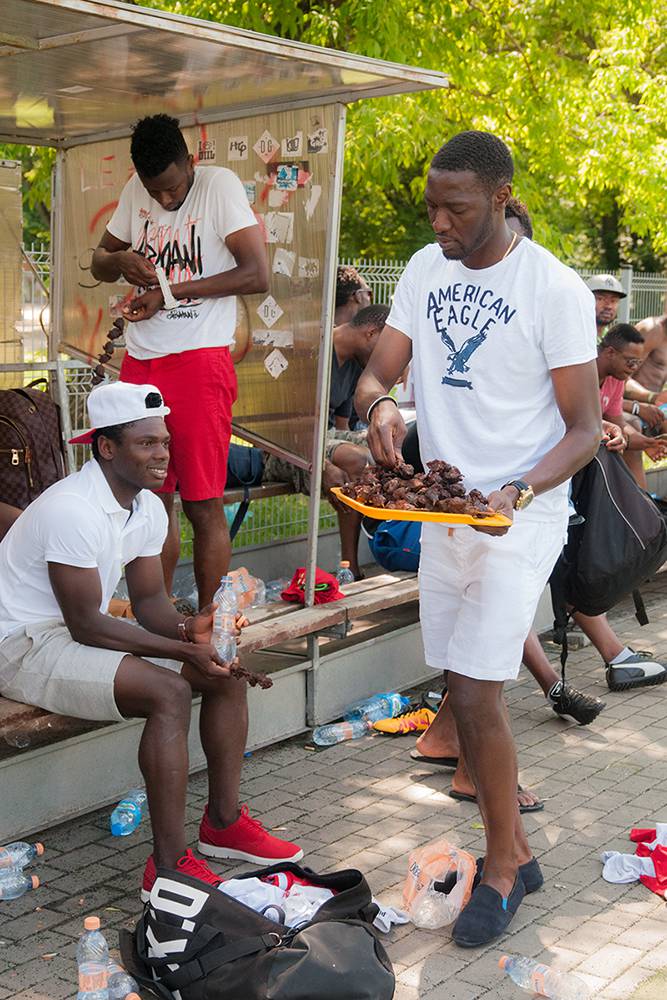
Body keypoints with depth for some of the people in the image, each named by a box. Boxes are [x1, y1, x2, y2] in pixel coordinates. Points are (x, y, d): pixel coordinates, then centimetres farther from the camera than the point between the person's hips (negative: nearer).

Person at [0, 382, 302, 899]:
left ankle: (224, 822, 9)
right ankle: (169, 865, -23)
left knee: (227, 673, -1)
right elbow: (85, 625, -25)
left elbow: (149, 599, 5)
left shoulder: (149, 508, 2)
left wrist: (187, 628, -17)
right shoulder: (73, 509, -26)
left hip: (80, 631, 9)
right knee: (170, 693, -29)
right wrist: (183, 651, -25)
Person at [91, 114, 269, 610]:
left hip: (199, 360, -6)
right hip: (140, 363, 6)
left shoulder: (220, 185, -7)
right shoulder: (134, 193, 11)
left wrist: (172, 292, -16)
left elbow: (258, 275, -15)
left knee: (202, 504, -2)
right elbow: (99, 260, 21)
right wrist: (120, 260, -4)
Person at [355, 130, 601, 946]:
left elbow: (584, 430, -12)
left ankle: (503, 865, 11)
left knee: (475, 694, -11)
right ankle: (514, 854, 29)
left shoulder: (555, 289, -13)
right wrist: (379, 403, -21)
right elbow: (374, 374, 4)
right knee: (462, 694, 11)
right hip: (443, 510, 7)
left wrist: (516, 494, -28)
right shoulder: (425, 269, 6)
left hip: (522, 517, -6)